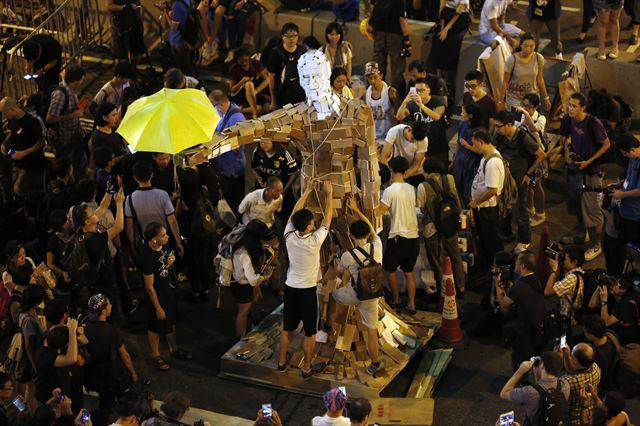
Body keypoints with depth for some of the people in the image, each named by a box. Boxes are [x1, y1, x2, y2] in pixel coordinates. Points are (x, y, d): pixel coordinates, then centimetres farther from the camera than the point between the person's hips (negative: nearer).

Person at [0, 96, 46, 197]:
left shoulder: (32, 122, -22)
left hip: (32, 165, -7)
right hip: (19, 164, 7)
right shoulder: (12, 120, 1)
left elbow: (42, 143, -19)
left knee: (19, 191, -12)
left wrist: (23, 153, -24)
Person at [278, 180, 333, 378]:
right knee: (310, 332, 9)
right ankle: (307, 368, 16)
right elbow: (327, 217, -12)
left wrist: (307, 192, 9)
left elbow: (294, 213, 3)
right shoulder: (315, 240, -23)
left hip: (290, 288, 4)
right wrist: (329, 193, -2)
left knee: (287, 328, 18)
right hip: (308, 290, -4)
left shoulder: (289, 236, -13)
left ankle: (282, 361, 29)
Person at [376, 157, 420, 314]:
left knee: (390, 268, 15)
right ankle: (411, 304, 13)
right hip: (414, 236, 5)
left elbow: (380, 211, -14)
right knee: (409, 271, 15)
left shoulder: (390, 190, -14)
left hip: (398, 236, -5)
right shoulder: (411, 189, 5)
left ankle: (396, 300, 22)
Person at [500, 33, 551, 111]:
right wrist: (502, 100, -3)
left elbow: (539, 79, 5)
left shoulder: (539, 58, -9)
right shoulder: (512, 59, -18)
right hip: (514, 98, -2)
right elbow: (505, 81, -7)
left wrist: (545, 98, 12)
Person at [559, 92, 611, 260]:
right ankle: (580, 234, 44)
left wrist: (588, 161, -18)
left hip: (590, 171, -7)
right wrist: (567, 151, -4)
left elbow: (607, 144, -14)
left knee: (591, 209, -3)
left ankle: (596, 246, 10)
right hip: (574, 167, 7)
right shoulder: (568, 119, -5)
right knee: (576, 204, 23)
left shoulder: (593, 124, -24)